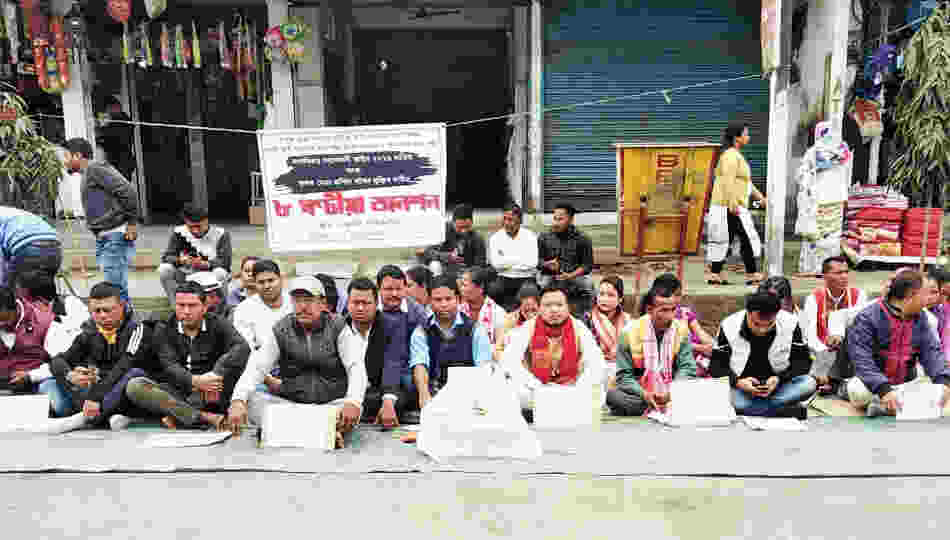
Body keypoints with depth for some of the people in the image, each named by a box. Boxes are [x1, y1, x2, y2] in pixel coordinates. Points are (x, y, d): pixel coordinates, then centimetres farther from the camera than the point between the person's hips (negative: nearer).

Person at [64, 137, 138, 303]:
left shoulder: (94, 168, -8)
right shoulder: (87, 174, 23)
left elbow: (128, 191, -18)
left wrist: (132, 222, -16)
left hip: (116, 235, -10)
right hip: (103, 238, 10)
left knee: (115, 286, -12)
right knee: (113, 285, 9)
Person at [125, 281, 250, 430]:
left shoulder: (217, 325, 2)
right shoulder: (164, 328, 4)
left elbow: (242, 347, -18)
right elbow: (169, 365, -10)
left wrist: (216, 374, -33)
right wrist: (195, 381, -30)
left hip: (208, 394, -1)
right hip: (174, 392, 2)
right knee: (134, 386, -24)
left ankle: (178, 416, -26)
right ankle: (206, 417, -31)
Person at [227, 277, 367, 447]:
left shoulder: (338, 328, 1)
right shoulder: (281, 331, 6)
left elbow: (356, 368, -10)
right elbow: (256, 368, -3)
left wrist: (353, 402, -31)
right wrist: (238, 400, -23)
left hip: (332, 405, -2)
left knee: (355, 408, -30)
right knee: (252, 400, -25)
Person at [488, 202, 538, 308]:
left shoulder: (530, 236, 4)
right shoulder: (495, 238, 8)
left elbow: (532, 263, -9)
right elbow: (496, 263, -4)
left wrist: (506, 263, -4)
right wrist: (519, 259, -4)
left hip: (526, 279, -1)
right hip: (504, 279, 1)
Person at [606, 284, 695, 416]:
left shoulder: (682, 330, -2)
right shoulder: (629, 332, -7)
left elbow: (688, 369, -3)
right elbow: (624, 376, -4)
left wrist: (671, 392, -22)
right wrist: (644, 394, -23)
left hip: (671, 395, 1)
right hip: (638, 394, -1)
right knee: (613, 395, -31)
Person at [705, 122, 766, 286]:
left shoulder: (736, 155, 22)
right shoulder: (730, 155, -12)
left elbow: (745, 181, 29)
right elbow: (728, 181, -22)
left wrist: (759, 196, 28)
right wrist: (733, 204, -28)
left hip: (733, 206, 10)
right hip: (730, 207, -10)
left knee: (723, 241, 9)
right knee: (747, 238, -5)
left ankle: (715, 275, 10)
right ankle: (752, 275, 1)